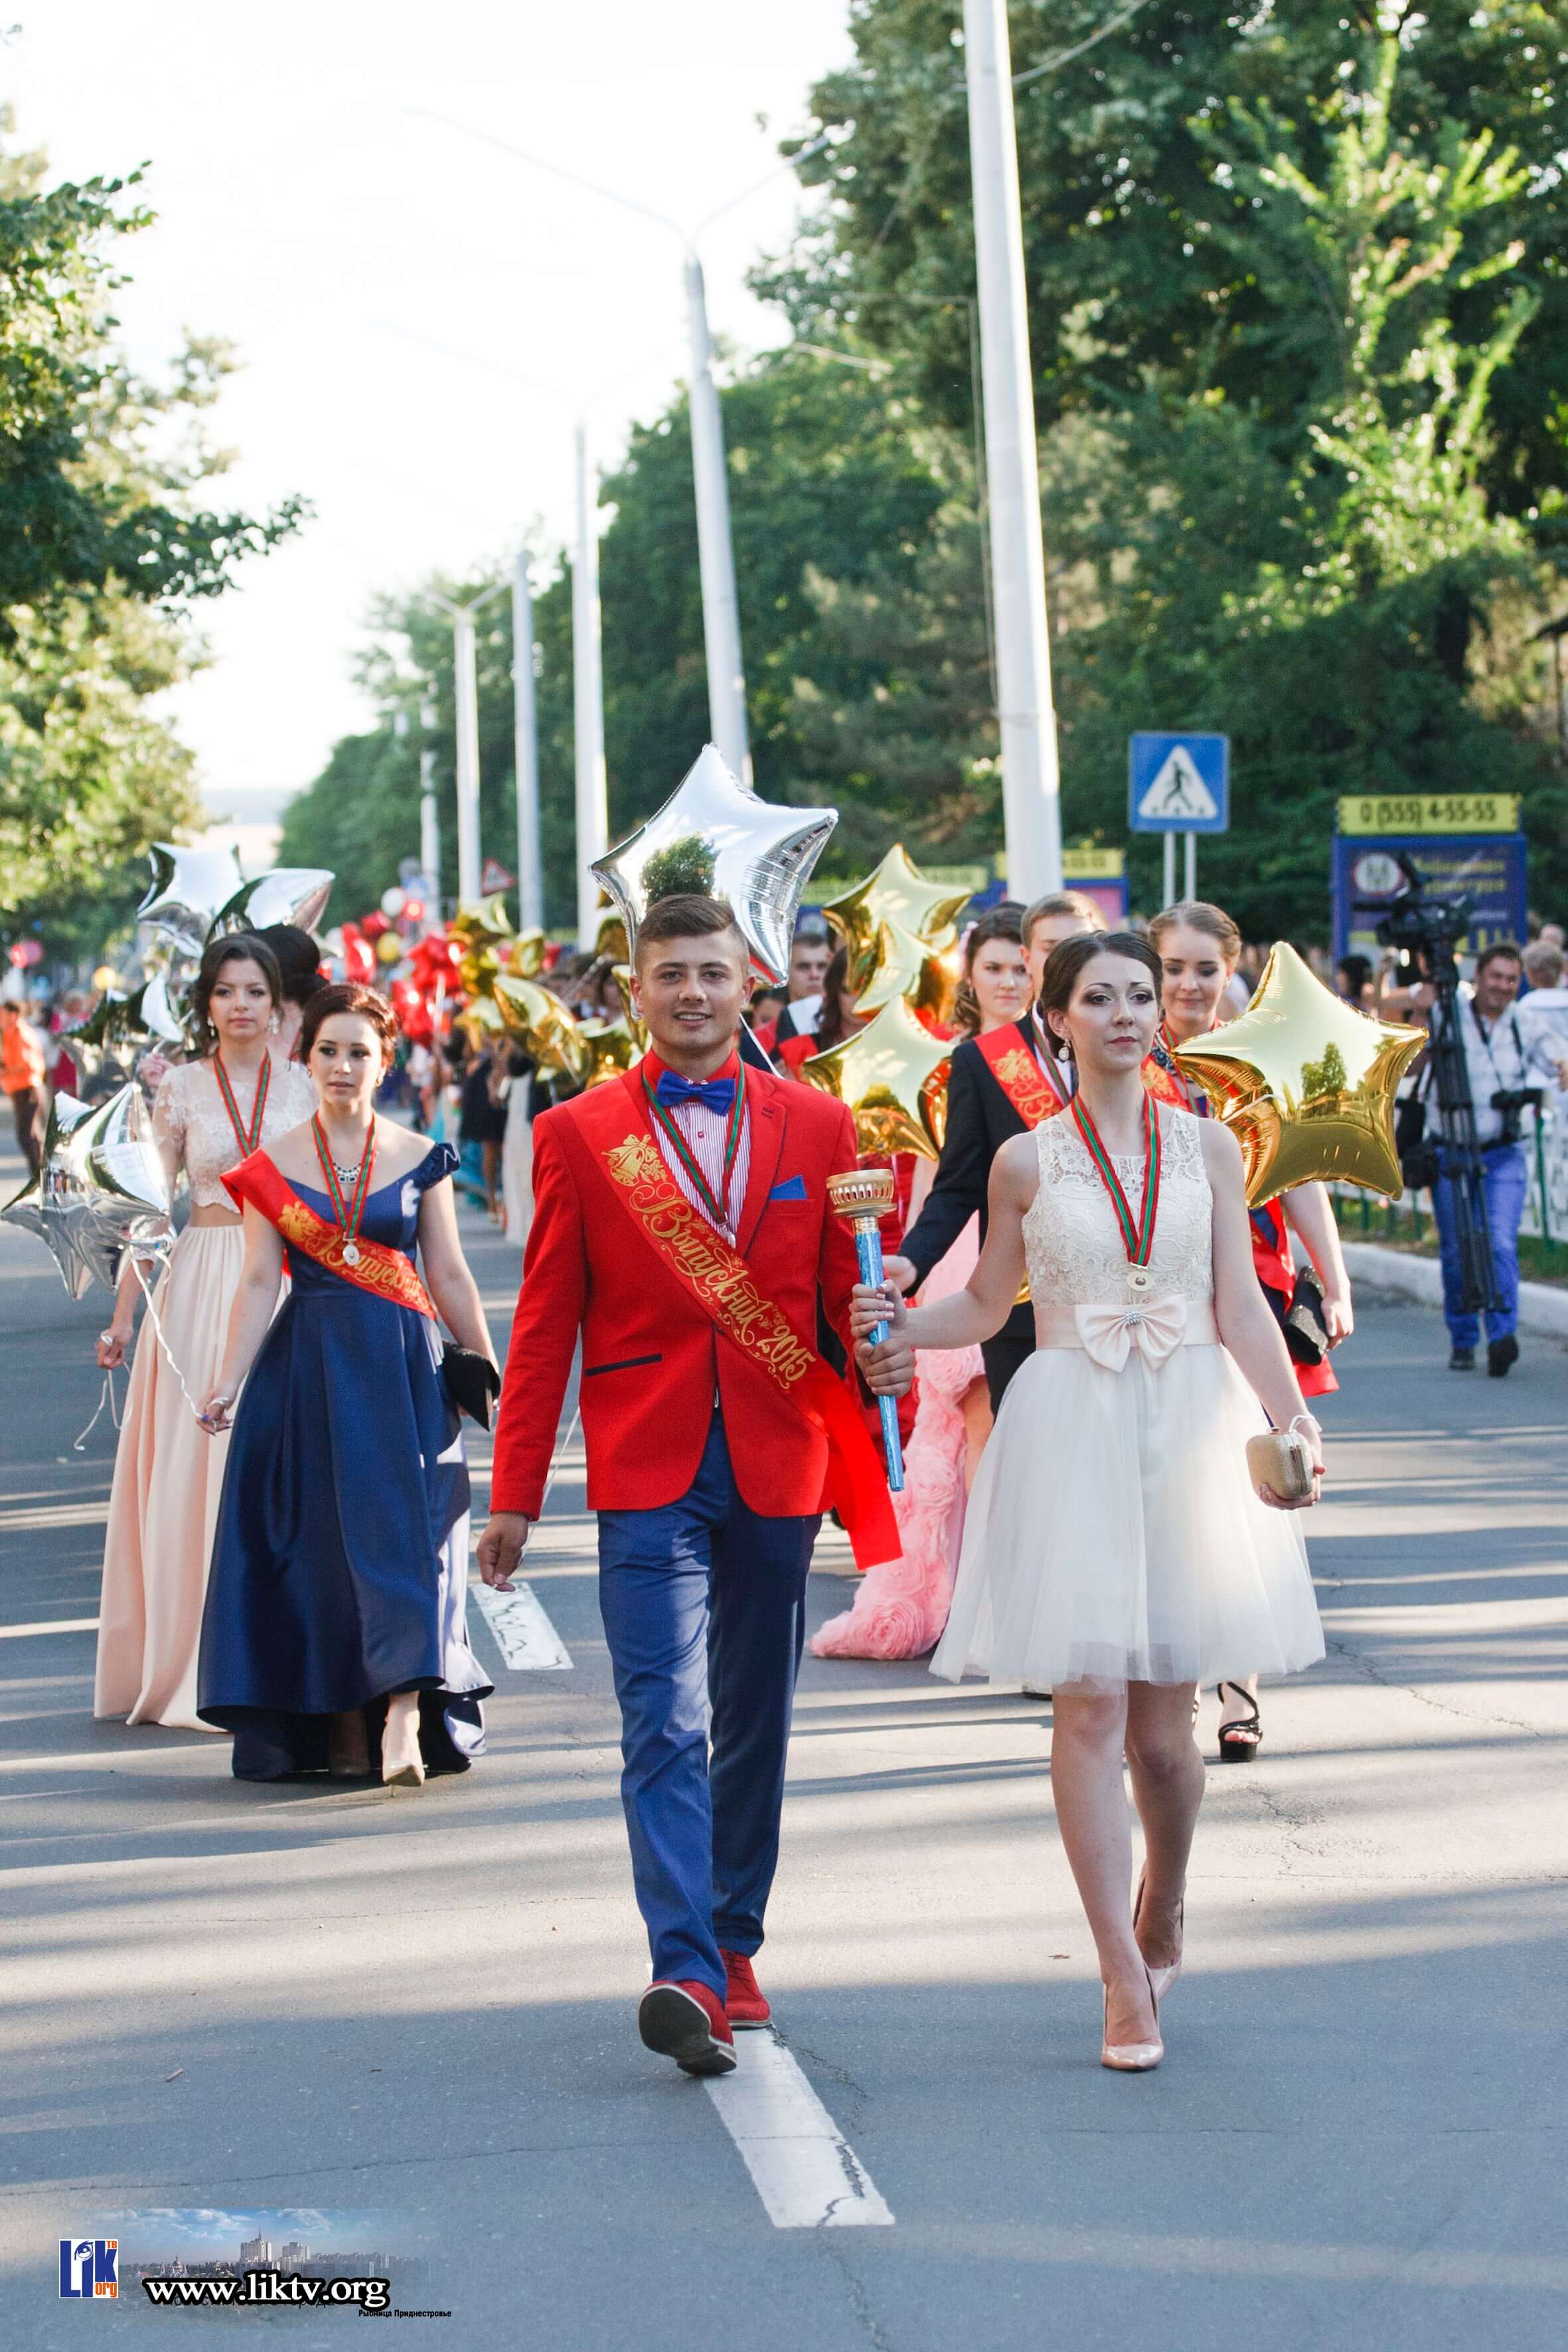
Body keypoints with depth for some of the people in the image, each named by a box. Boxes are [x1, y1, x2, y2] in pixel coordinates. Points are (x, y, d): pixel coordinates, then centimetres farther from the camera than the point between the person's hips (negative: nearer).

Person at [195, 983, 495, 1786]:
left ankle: (404, 1720, -15)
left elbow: (450, 1276, 7)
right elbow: (259, 1284, 1)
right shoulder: (271, 1166, 4)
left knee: (402, 1531, -10)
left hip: (402, 1367, -1)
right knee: (318, 1541, 2)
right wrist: (226, 1383, -9)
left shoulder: (419, 1159, 4)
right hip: (308, 1367, 1)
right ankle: (341, 1727, 10)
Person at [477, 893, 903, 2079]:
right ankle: (686, 1975, -20)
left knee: (755, 1723, 12)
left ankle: (732, 1944, 26)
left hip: (779, 1471, 2)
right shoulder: (578, 1136, 3)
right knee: (667, 1725, -13)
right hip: (648, 1471, -2)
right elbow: (544, 1327, 4)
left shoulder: (818, 1127, 6)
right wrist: (514, 1499, 2)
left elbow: (853, 1303, 9)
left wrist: (876, 1472, 1)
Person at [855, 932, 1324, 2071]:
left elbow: (1240, 1305, 3)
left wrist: (1290, 1417, -10)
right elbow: (987, 1303, 13)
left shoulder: (1208, 1145, 7)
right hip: (1072, 1430, -1)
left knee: (1164, 1720, 3)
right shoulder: (1027, 1161, 5)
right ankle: (1126, 1981, -1)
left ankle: (1163, 1912, 31)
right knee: (1090, 1701, -7)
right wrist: (904, 1327, -7)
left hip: (1189, 1428, 1)